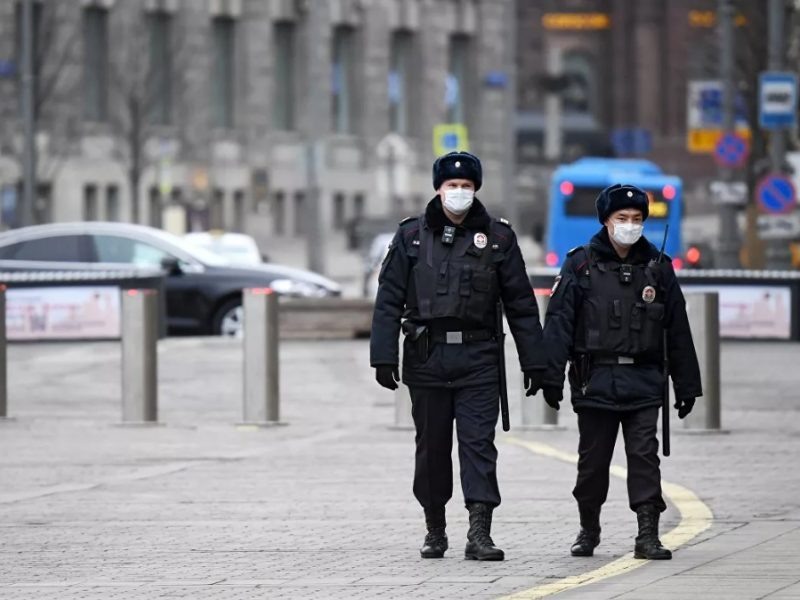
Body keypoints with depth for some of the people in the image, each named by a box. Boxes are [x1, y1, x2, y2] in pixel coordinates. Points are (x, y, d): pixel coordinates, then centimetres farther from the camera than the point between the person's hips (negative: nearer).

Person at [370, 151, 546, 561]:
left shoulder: (497, 237, 6)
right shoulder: (412, 235, 6)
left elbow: (521, 304, 8)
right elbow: (389, 300, 4)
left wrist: (534, 362, 5)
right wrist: (384, 357, -4)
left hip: (477, 356, -1)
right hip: (426, 356, 1)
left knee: (478, 443, -9)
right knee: (432, 447, 8)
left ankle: (479, 532, -14)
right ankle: (434, 530, 20)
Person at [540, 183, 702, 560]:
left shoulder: (658, 268, 8)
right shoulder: (581, 264, 2)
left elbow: (678, 331, 12)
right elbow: (559, 323, -2)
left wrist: (686, 386, 11)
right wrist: (551, 377, -8)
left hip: (643, 382, 1)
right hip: (595, 381, -1)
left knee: (644, 457, -7)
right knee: (593, 459, 7)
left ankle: (648, 536, -8)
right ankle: (588, 530, 24)